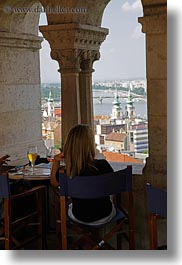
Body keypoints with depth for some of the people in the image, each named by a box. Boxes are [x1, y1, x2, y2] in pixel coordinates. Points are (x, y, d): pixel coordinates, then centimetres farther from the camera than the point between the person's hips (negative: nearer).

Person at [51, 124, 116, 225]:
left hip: (79, 218, 1)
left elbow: (54, 183, 2)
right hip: (105, 217, 0)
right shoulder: (103, 165, -27)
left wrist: (56, 161, -4)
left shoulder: (65, 172, -24)